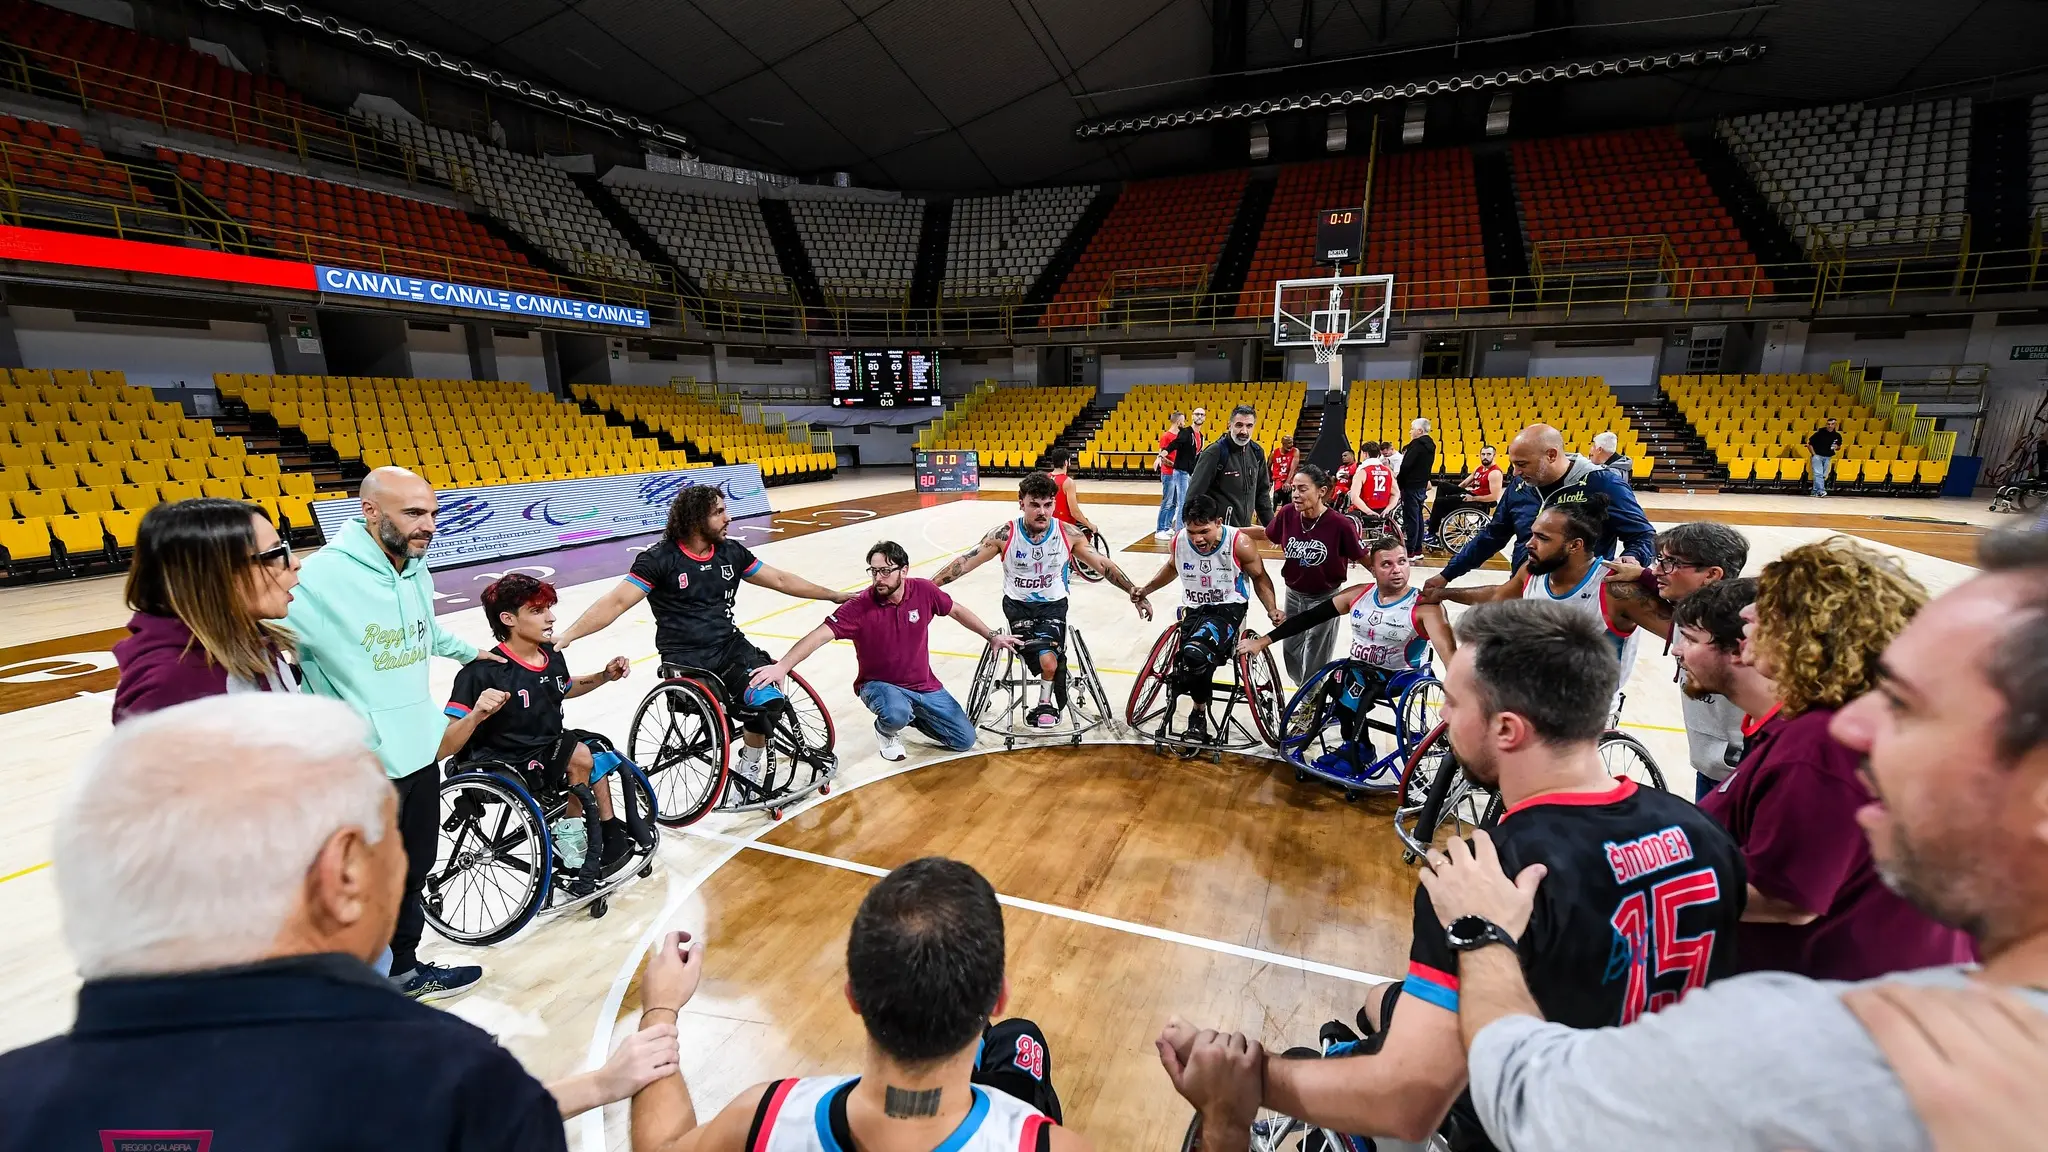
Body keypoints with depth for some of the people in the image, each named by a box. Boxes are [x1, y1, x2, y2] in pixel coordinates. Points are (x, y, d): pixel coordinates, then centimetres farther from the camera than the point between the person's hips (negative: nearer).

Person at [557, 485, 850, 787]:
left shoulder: (732, 552, 6)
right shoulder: (659, 559, -8)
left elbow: (781, 580, 13)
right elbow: (616, 602, -11)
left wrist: (835, 596, 15)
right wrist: (567, 635, -23)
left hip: (730, 646, 4)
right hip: (685, 659, -4)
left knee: (769, 699, -20)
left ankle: (749, 767, 7)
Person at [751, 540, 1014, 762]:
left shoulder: (924, 591, -14)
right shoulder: (859, 607, -23)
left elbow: (957, 610, 4)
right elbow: (819, 635, -31)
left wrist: (992, 636, 11)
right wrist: (782, 666, -45)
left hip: (924, 685, 4)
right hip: (879, 684, -3)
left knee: (965, 740, 2)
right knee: (896, 714, -39)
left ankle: (911, 714, 24)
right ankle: (886, 730, 1)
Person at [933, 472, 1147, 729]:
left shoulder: (1068, 535, -12)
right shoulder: (1005, 536, -16)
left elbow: (1104, 565, -3)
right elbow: (965, 562, -14)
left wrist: (1135, 592, -4)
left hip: (1053, 604, 1)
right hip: (1018, 605, -1)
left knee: (1049, 660, -22)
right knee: (1049, 662, -23)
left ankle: (1046, 703, 8)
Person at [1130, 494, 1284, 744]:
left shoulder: (1240, 543, -19)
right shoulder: (1179, 541, -10)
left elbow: (1260, 577, 0)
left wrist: (1272, 609, -13)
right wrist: (1146, 589, 7)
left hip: (1228, 608, -4)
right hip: (1194, 609, 4)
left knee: (1196, 653, -32)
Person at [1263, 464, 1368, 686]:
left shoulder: (1340, 524, -25)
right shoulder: (1288, 514, -14)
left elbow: (1363, 559, -12)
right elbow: (1267, 536, 6)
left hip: (1325, 598, -5)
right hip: (1294, 594, 5)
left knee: (1314, 662, 6)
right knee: (1290, 653, 18)